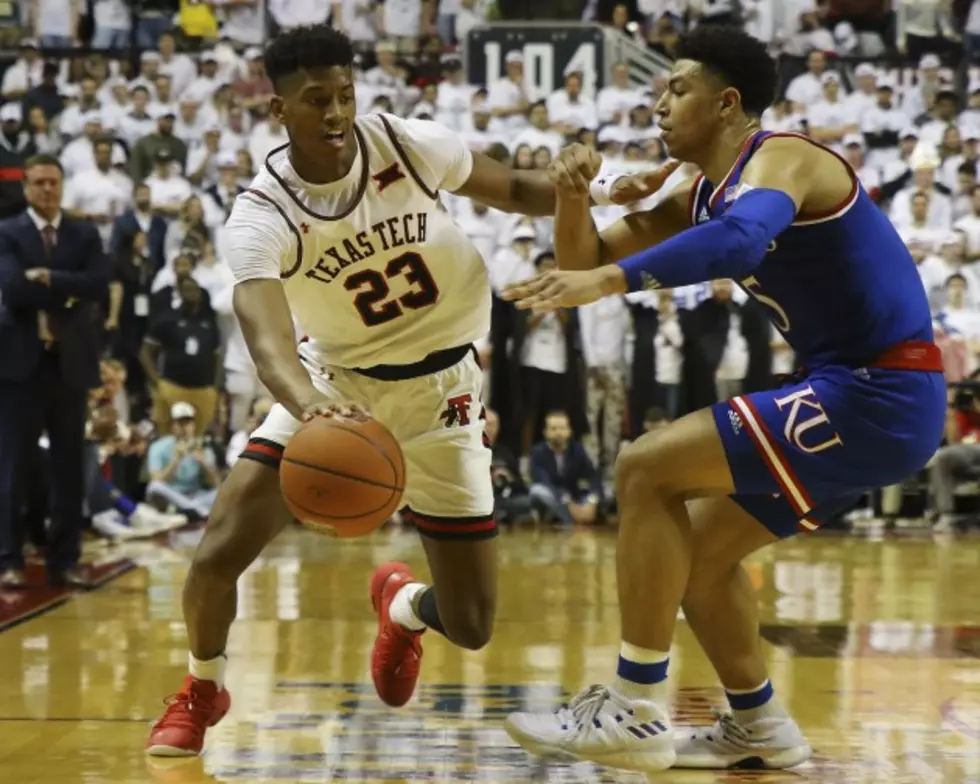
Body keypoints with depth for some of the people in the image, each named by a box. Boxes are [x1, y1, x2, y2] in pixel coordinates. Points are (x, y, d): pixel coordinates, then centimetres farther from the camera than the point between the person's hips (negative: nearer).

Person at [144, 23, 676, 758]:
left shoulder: (408, 144, -17)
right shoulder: (261, 214, -21)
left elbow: (512, 189, 1)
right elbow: (265, 331, -38)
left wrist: (599, 193, -17)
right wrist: (308, 405, -59)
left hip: (440, 390, 1)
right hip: (335, 380, -1)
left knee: (470, 627, -1)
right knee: (219, 550, -17)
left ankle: (404, 606, 38)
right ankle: (202, 689, 16)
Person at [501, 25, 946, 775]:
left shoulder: (781, 157, -14)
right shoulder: (704, 197, 14)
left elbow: (741, 239, -38)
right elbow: (589, 261, 16)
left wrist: (611, 279, -47)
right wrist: (574, 197, -5)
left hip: (883, 395, -10)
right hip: (858, 394, 10)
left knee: (647, 470, -14)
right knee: (698, 547, 16)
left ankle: (635, 713, -11)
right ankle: (759, 726, 28)